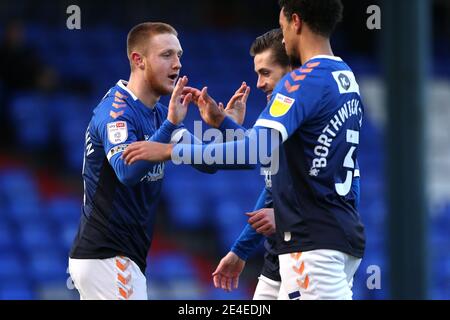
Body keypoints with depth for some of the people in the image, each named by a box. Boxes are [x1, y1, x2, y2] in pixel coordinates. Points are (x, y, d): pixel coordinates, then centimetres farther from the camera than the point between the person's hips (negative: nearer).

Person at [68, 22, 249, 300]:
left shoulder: (158, 113, 12)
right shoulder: (116, 110, -15)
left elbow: (206, 162, 9)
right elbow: (127, 171, -31)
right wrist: (171, 124, -37)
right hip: (107, 256, -10)